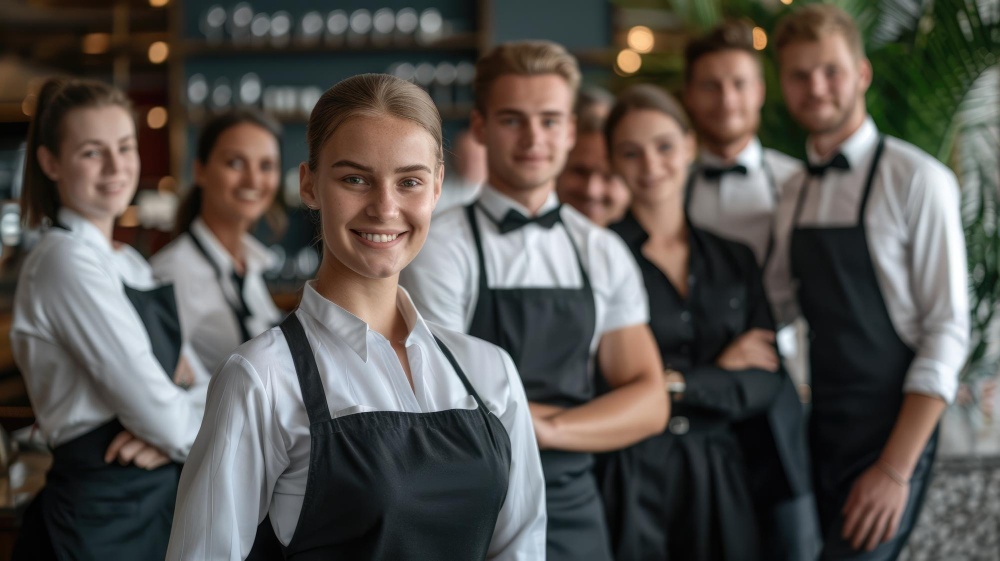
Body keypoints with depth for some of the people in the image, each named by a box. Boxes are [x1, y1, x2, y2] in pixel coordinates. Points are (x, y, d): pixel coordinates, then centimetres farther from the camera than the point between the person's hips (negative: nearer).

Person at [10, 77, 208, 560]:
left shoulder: (128, 262, 12)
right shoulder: (66, 262, -15)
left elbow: (199, 381, 8)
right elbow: (155, 410, -19)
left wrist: (171, 427, -12)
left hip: (159, 499, 8)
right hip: (104, 516, -8)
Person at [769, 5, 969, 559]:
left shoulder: (916, 180, -10)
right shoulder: (794, 194, 9)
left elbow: (947, 332, -13)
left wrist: (897, 469, -17)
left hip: (891, 434, -6)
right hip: (821, 432, 6)